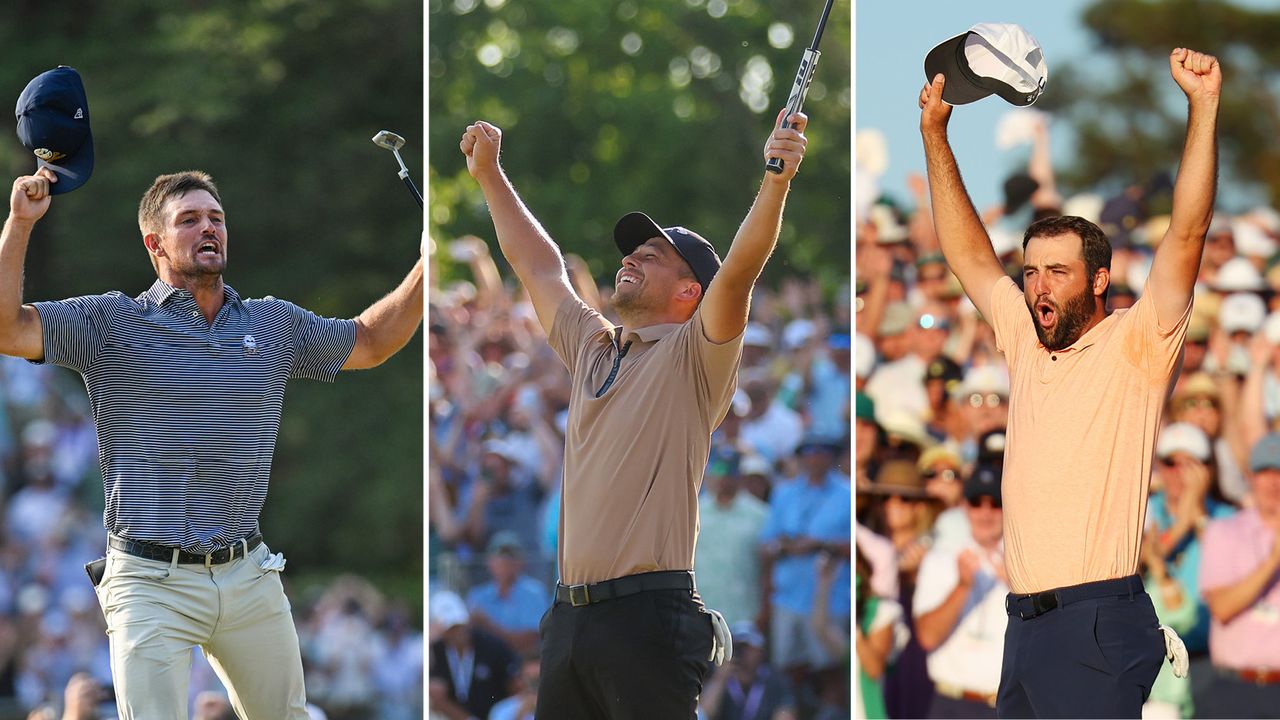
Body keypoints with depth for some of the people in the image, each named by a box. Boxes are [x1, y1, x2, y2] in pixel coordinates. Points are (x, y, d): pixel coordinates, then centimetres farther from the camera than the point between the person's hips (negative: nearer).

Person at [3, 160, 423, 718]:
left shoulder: (276, 324, 11)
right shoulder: (111, 323, -2)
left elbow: (369, 342, 25)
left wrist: (426, 265, 14)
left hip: (250, 576, 4)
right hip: (152, 583, -4)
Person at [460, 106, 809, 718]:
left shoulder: (693, 356, 2)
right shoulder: (593, 349, 22)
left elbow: (737, 271, -15)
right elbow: (538, 266, 34)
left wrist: (776, 180, -29)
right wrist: (488, 174, 40)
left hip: (647, 615, -7)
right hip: (570, 615, 7)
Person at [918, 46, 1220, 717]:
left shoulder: (1134, 347, -1)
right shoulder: (1028, 345, 17)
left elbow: (1186, 236, -10)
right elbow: (971, 257, 24)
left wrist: (1203, 106, -17)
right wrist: (934, 135, 22)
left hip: (1098, 623, -7)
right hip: (1024, 625, 7)